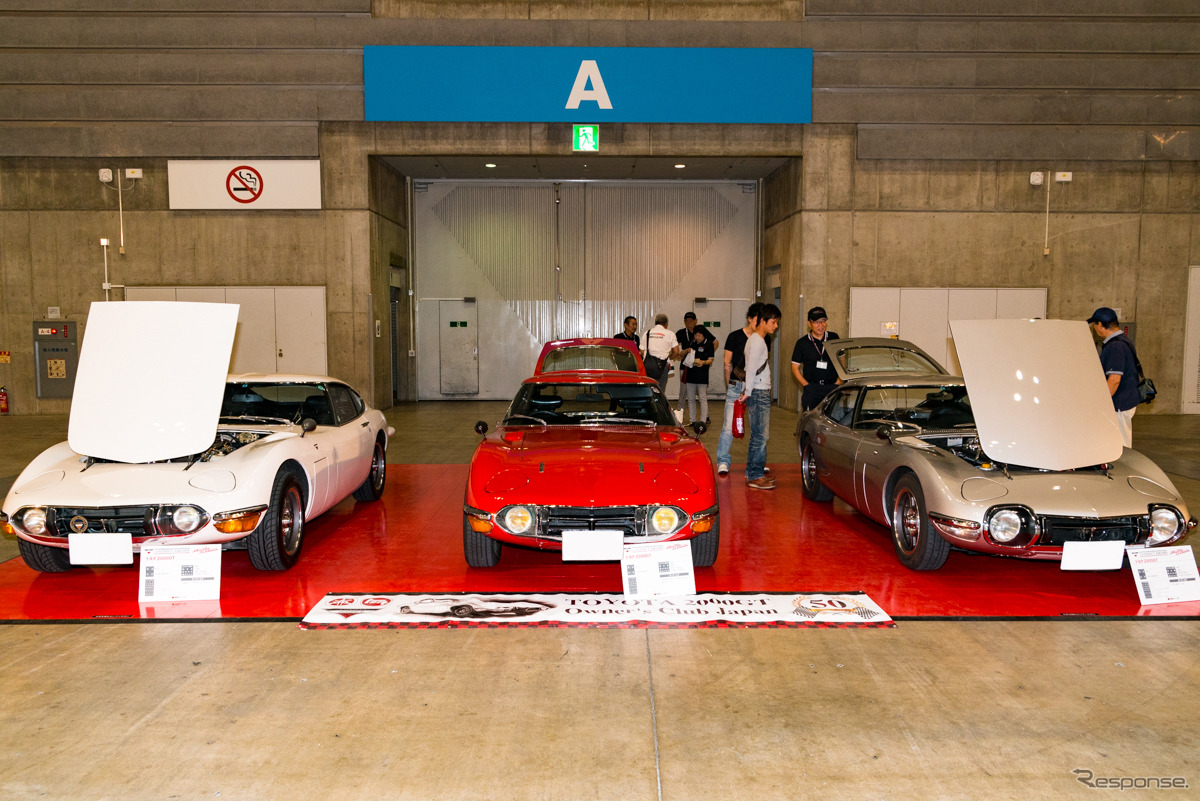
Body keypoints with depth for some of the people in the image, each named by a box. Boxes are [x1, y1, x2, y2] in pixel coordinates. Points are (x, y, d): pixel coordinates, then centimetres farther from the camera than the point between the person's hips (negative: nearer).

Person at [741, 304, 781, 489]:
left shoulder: (757, 339, 19)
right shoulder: (757, 341, -13)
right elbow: (751, 369, -19)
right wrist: (748, 392, -18)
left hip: (761, 392, 11)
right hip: (758, 392, -11)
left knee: (758, 435, 14)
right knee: (760, 435, -9)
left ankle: (753, 472, 20)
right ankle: (755, 476, -6)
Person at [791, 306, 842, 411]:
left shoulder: (834, 338, 10)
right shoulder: (802, 343, 5)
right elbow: (795, 367, 7)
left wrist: (839, 381, 5)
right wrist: (806, 385, -4)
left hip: (832, 387, 1)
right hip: (811, 388, -1)